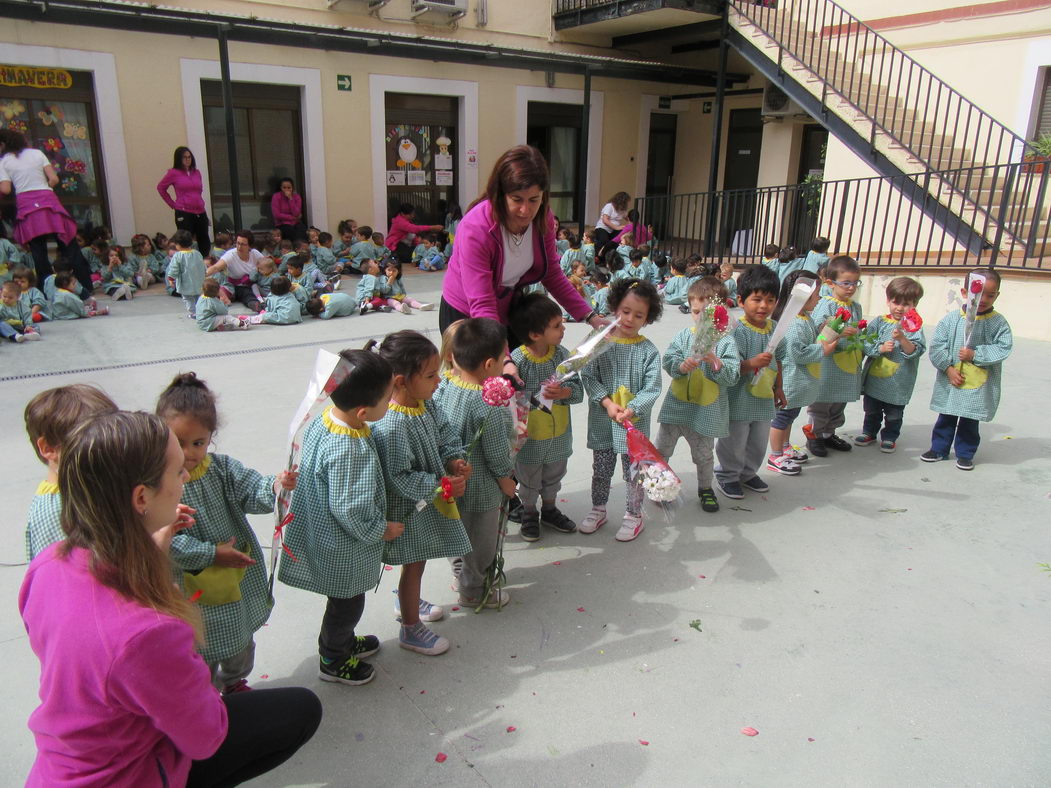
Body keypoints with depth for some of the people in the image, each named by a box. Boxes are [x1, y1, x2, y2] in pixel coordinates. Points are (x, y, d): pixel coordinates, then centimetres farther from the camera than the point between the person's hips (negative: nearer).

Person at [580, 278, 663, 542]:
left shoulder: (649, 351, -6)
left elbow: (652, 389, -9)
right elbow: (588, 376, -6)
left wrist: (631, 410, -23)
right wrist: (607, 403, -18)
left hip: (635, 422, -1)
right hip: (602, 420, 1)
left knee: (634, 469, 11)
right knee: (601, 468, 17)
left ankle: (634, 515, 30)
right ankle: (597, 509, 37)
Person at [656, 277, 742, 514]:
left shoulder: (726, 341, -8)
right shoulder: (684, 335, -2)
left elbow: (733, 376, -13)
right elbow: (667, 359, -8)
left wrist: (715, 362, -28)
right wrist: (682, 365, -27)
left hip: (706, 411, -2)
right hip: (676, 405, 2)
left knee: (704, 454, 16)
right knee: (662, 448, 13)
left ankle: (705, 488, 39)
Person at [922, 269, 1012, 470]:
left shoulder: (998, 322, -5)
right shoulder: (951, 319, -6)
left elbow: (1003, 348, -10)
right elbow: (936, 346, -6)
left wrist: (975, 354, -18)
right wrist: (948, 368, -12)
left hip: (979, 386, -1)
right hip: (949, 382, 1)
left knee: (969, 422, 12)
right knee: (946, 418, 14)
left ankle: (965, 454, 26)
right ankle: (939, 448, 28)